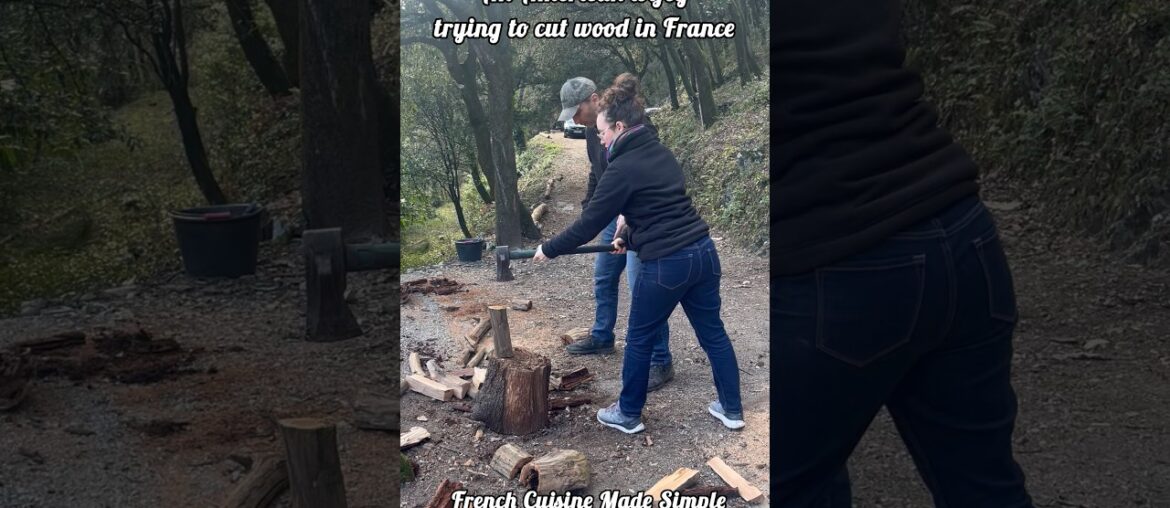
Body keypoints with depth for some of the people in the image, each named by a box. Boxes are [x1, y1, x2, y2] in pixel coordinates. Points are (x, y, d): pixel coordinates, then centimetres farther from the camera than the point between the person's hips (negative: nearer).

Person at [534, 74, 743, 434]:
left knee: (639, 339, 10)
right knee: (712, 331, 16)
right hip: (702, 251, 8)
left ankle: (628, 415, 24)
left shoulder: (623, 168, -13)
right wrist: (631, 237, 27)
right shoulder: (660, 153, 12)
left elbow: (590, 223, -8)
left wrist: (549, 250, 4)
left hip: (666, 264, -8)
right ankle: (731, 409, 26)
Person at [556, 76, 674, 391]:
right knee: (603, 279, 20)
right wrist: (586, 211, 17)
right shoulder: (593, 130, 7)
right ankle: (602, 338, 40)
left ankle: (660, 362, -1)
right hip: (614, 216, 9)